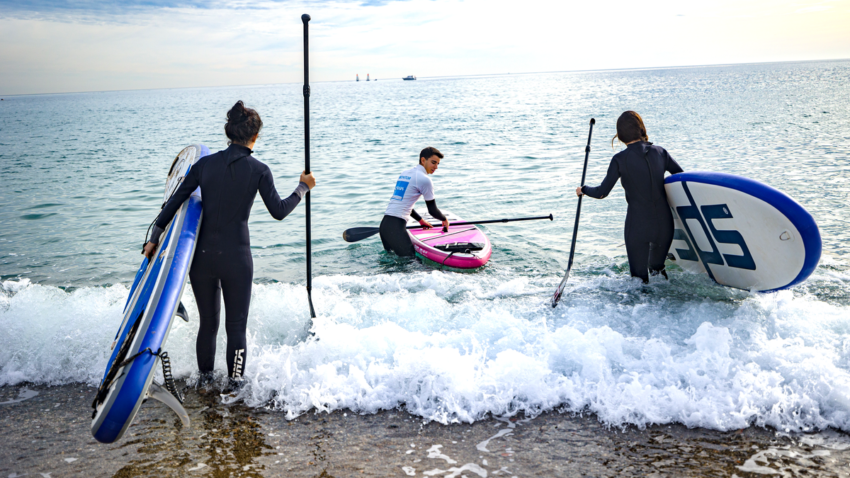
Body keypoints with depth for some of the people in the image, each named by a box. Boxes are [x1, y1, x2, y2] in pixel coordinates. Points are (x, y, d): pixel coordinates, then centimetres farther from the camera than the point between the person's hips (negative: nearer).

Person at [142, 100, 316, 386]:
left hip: (202, 255, 3)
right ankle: (235, 384, 16)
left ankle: (205, 379, 32)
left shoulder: (205, 163, 1)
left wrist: (155, 237, 10)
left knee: (207, 323, 18)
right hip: (236, 257, -3)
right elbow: (279, 211, -2)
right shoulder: (259, 170, -7)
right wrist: (303, 188, 12)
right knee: (236, 326, 9)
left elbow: (175, 201, 3)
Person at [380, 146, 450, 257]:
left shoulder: (404, 174, 21)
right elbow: (432, 210, 0)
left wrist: (421, 220, 35)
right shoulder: (424, 179, -6)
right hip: (396, 226, -9)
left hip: (384, 223, 9)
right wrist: (445, 219, 20)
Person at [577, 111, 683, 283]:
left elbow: (602, 192, -7)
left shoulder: (620, 159, -10)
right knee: (657, 265, 28)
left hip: (637, 226, -4)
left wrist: (583, 190, 12)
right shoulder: (660, 152, 1)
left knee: (639, 277, 10)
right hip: (664, 223, 4)